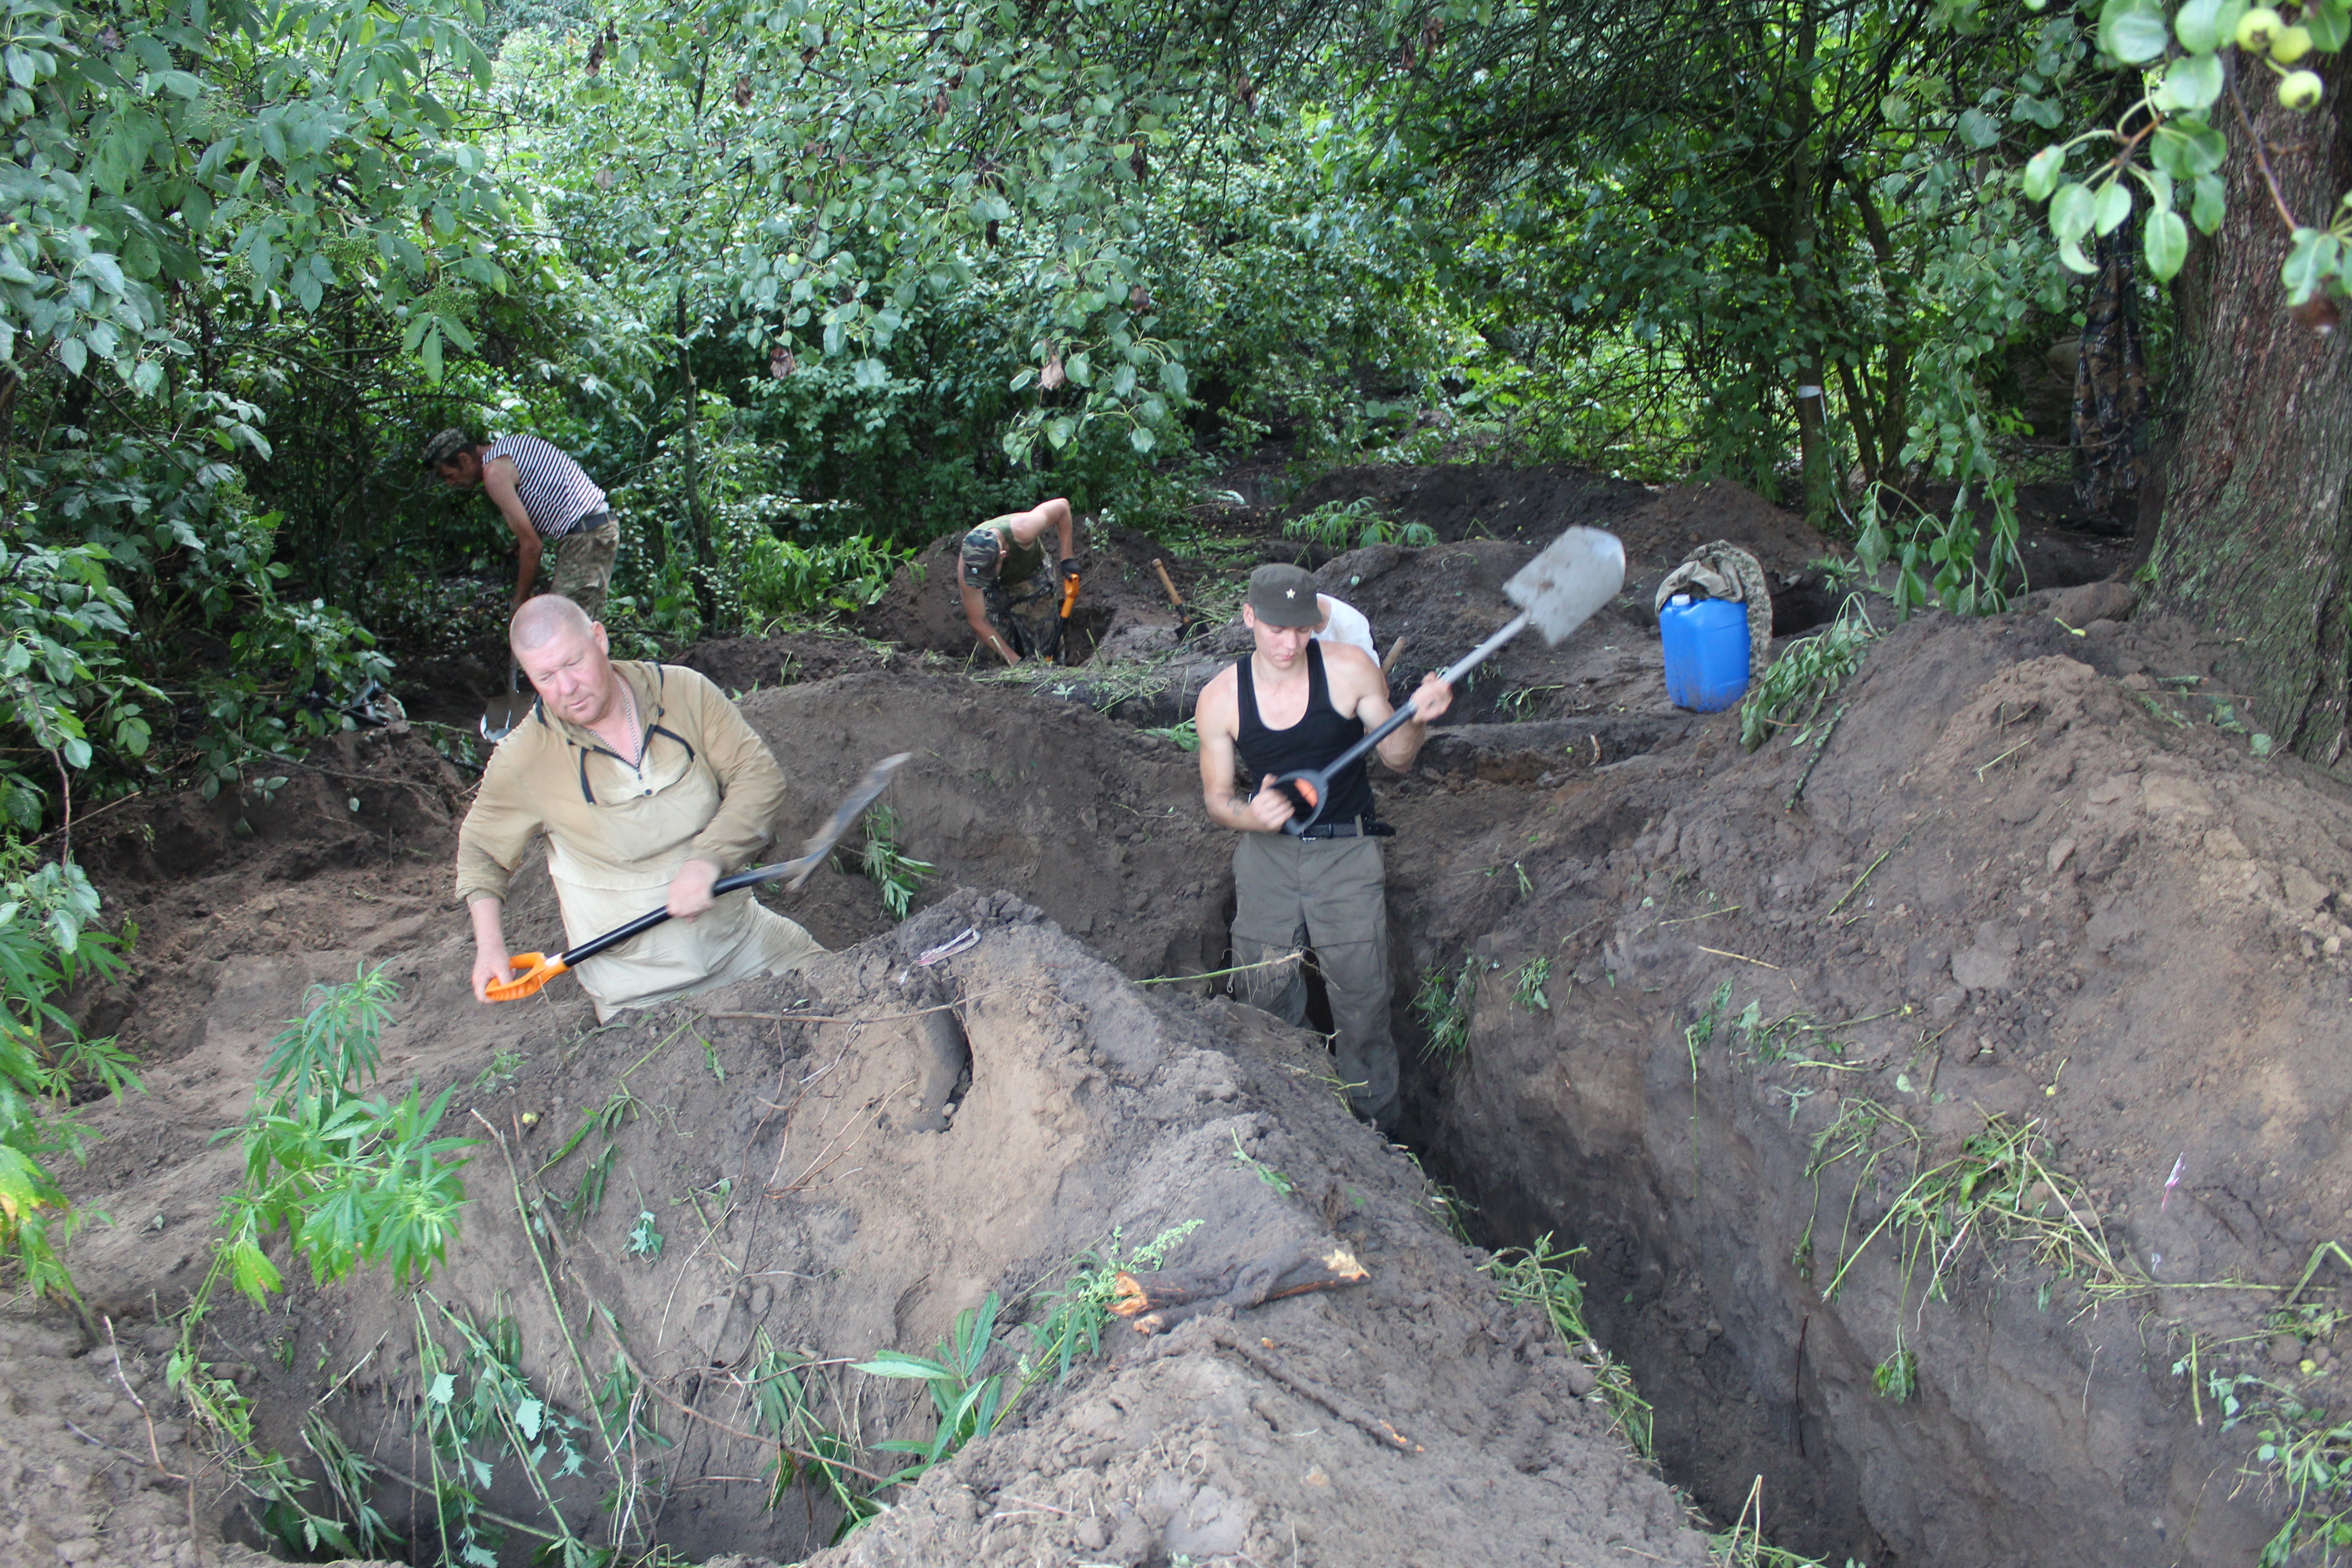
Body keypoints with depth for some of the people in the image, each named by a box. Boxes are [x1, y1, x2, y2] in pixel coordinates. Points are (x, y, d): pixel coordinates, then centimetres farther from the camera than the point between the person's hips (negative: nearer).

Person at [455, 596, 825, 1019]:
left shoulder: (685, 692, -6)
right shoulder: (523, 761, -9)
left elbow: (759, 775, -6)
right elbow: (480, 848, 9)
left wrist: (707, 860, -21)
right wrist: (489, 944, -3)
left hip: (741, 934, 2)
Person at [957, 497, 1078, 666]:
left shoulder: (1022, 531, -42)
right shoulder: (967, 570, -37)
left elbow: (1062, 506, -24)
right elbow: (978, 623, -26)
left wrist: (1068, 558, -23)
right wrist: (1014, 661, -28)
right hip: (997, 589, 1)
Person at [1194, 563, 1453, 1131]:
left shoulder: (1349, 670, -12)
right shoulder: (1220, 700, -8)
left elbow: (1396, 758, -2)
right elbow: (1217, 799, 1)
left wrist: (1416, 720, -23)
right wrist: (1248, 815, -22)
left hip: (1346, 852, -2)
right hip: (1266, 851, 2)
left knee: (1362, 1005, 1)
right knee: (1268, 1002, 10)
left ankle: (1375, 1131, 18)